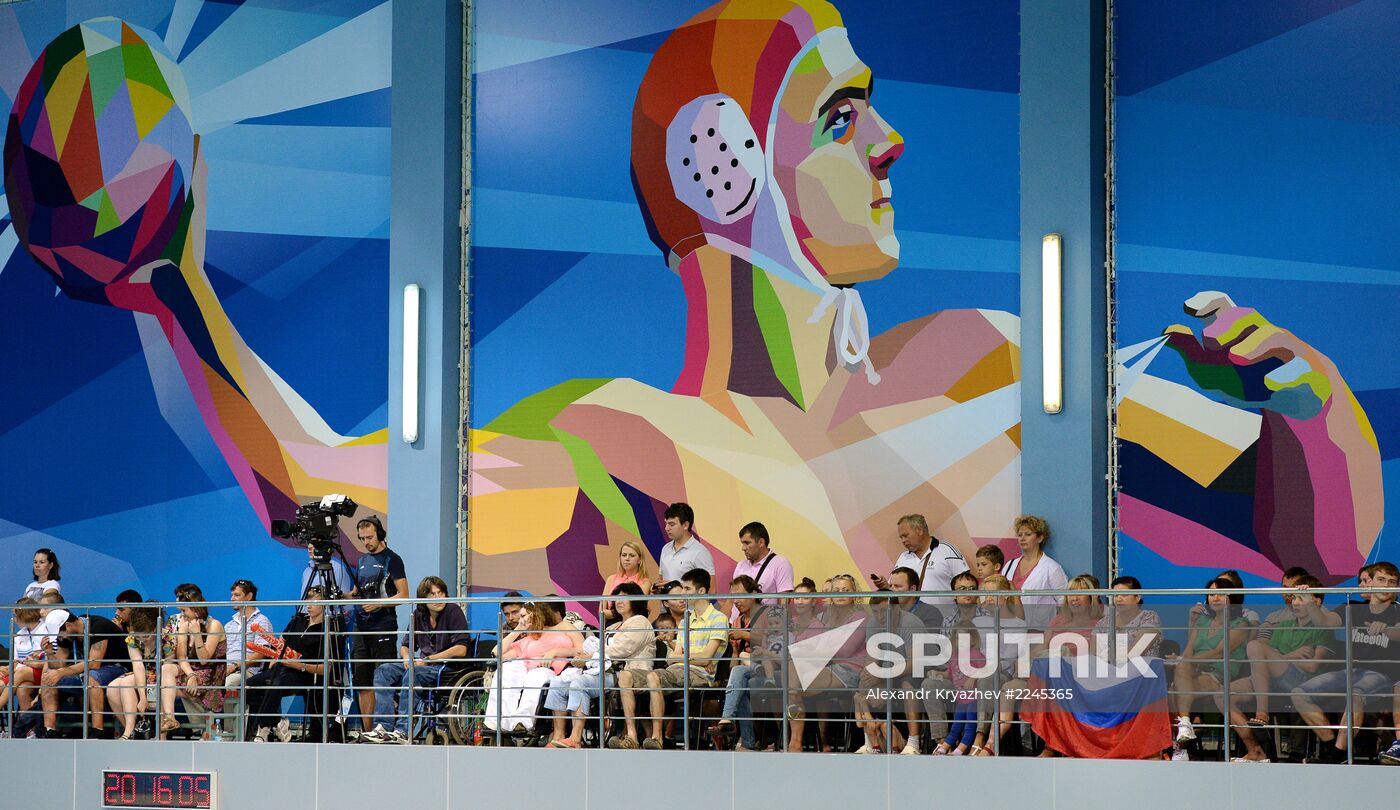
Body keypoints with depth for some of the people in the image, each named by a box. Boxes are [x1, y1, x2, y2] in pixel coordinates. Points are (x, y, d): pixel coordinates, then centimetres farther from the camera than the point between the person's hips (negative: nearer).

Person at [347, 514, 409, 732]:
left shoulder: (392, 559, -3)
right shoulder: (362, 561, 18)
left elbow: (403, 595, -8)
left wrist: (378, 603, -19)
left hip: (383, 628, -7)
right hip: (361, 628, 7)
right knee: (363, 684, 6)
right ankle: (367, 732, 9)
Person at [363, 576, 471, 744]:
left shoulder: (453, 611, -8)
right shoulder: (419, 615, 11)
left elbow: (461, 649, -16)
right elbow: (405, 646, 18)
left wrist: (427, 659, -16)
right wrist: (408, 658, -7)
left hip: (449, 668, -7)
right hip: (425, 666, 7)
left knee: (413, 673, -33)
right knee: (383, 671, -10)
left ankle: (403, 731, -36)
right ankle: (383, 727, -21)